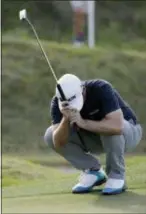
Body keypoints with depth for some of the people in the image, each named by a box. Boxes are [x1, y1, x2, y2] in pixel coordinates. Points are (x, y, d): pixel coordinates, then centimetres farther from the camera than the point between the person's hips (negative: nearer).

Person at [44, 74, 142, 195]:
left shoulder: (101, 89, -32)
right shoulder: (58, 102, -19)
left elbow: (117, 126, -46)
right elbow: (59, 143, -27)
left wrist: (83, 122, -47)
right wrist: (66, 119, -43)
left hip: (128, 132, -5)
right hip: (95, 137, 5)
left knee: (111, 128, -39)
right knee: (50, 135, -15)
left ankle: (117, 176, -14)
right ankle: (94, 171, 0)